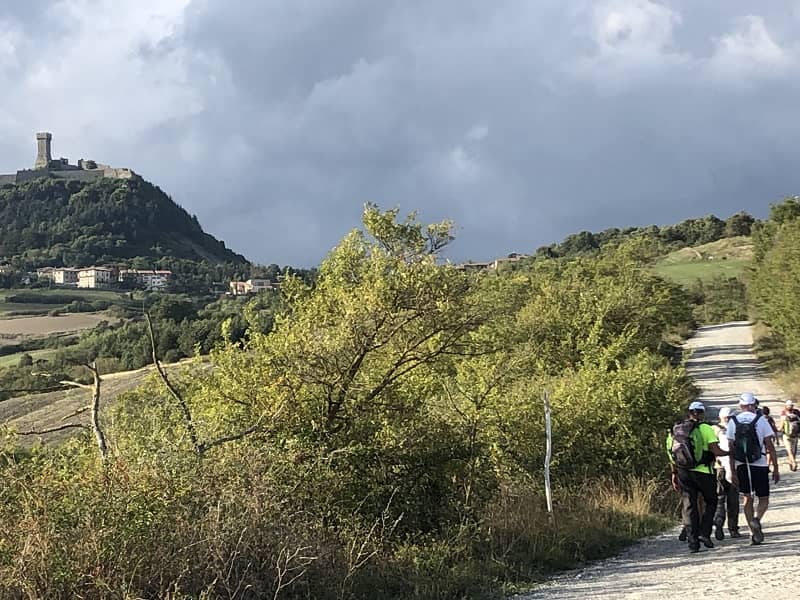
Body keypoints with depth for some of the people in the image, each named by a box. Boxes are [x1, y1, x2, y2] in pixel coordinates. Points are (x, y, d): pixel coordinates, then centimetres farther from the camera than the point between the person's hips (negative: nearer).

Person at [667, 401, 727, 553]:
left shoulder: (675, 430, 9)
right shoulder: (705, 428, -7)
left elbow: (671, 453, 10)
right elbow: (715, 450, -13)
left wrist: (674, 474, 17)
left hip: (683, 472, 4)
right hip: (703, 472, -4)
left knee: (689, 506, 8)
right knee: (711, 502, 14)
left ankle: (692, 540, 5)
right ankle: (704, 533, 0)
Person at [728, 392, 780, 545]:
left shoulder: (733, 422, 2)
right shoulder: (761, 420, -5)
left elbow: (731, 449, 0)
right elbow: (770, 447, -5)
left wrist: (733, 471, 3)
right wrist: (775, 469, 0)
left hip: (741, 465, 2)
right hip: (760, 465, -2)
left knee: (747, 498, 12)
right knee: (764, 499, 8)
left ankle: (754, 532, 8)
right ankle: (757, 519, -20)